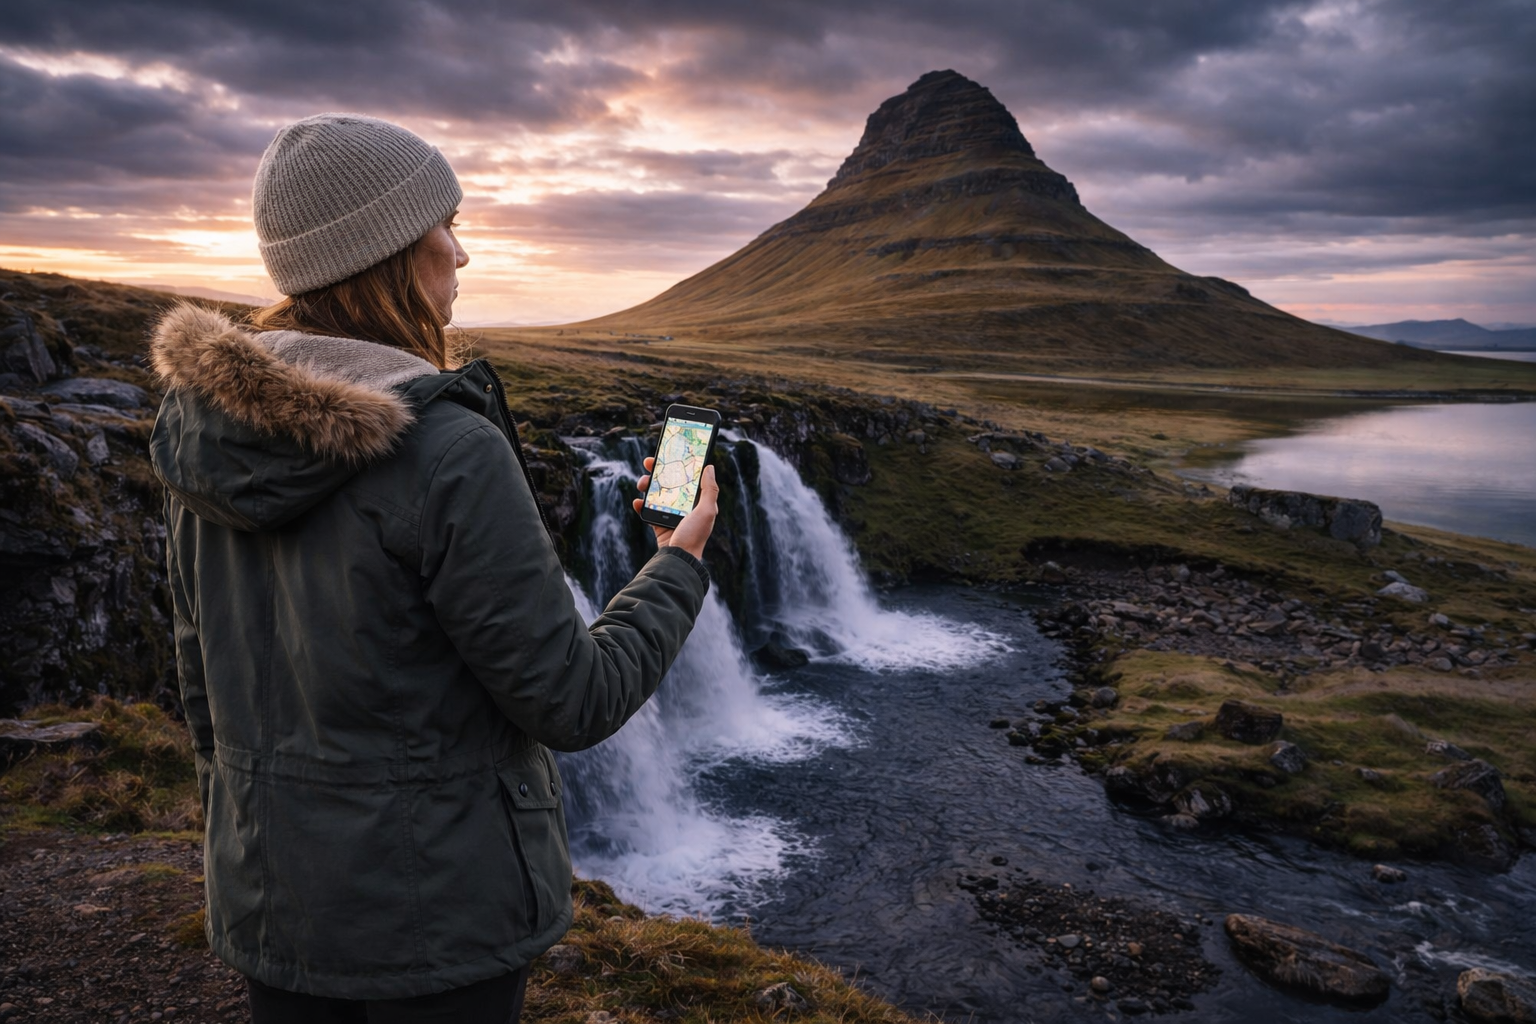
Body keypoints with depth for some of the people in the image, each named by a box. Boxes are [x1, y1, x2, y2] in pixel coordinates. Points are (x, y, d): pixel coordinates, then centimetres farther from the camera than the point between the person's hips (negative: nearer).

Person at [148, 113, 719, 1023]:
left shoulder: (209, 434, -3)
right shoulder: (447, 453, -25)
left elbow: (206, 684, 6)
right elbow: (574, 702, -18)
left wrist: (248, 845, 19)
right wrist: (680, 567, -3)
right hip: (436, 908, -6)